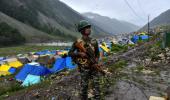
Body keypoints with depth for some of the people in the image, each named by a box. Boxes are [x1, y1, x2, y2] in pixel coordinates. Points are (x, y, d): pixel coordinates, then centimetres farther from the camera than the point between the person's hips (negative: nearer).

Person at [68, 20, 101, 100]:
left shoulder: (94, 41, -2)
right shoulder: (78, 42, -10)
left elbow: (97, 53, 10)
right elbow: (70, 53, -5)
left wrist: (96, 61, -8)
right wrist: (80, 54, -19)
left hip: (94, 67, 2)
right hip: (84, 68, -2)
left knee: (96, 85, 7)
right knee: (84, 86, 12)